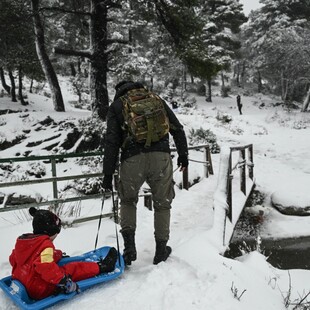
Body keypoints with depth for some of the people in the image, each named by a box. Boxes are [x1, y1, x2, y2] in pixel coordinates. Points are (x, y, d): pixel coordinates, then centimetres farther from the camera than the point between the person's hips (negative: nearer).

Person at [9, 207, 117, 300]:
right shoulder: (46, 245, -23)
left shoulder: (21, 241, 6)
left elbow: (13, 259, 19)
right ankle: (102, 267, 11)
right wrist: (64, 281, -33)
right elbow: (45, 266, -38)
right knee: (74, 269, -2)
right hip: (41, 291, -10)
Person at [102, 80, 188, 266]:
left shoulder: (116, 106, 13)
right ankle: (161, 250, 27)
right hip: (161, 157, 1)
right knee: (162, 203, 18)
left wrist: (108, 173, 7)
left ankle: (129, 246, 13)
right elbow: (177, 128, 16)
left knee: (128, 200, 23)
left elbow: (112, 142, 4)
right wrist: (183, 154, 24)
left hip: (133, 160, -1)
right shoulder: (156, 99, 20)